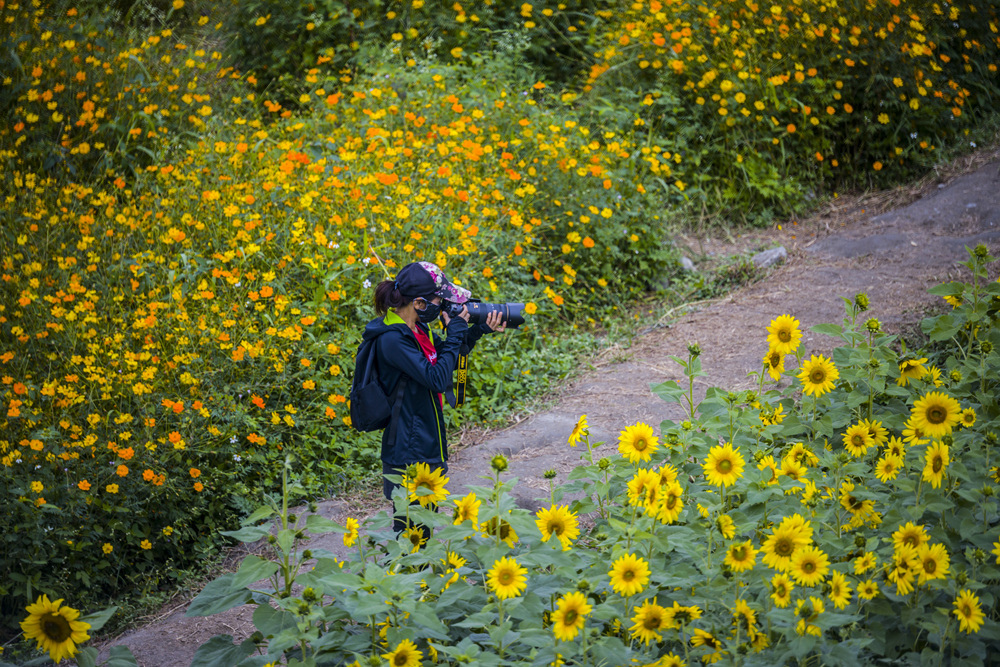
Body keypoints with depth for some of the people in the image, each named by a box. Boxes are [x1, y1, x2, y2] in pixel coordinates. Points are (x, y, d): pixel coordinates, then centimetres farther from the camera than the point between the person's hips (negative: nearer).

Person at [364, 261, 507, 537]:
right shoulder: (392, 339, -23)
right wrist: (455, 333, -15)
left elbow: (446, 356, 22)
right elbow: (437, 379, -25)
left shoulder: (417, 328, 5)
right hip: (408, 452, -9)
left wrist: (480, 330, 7)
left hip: (427, 441, 9)